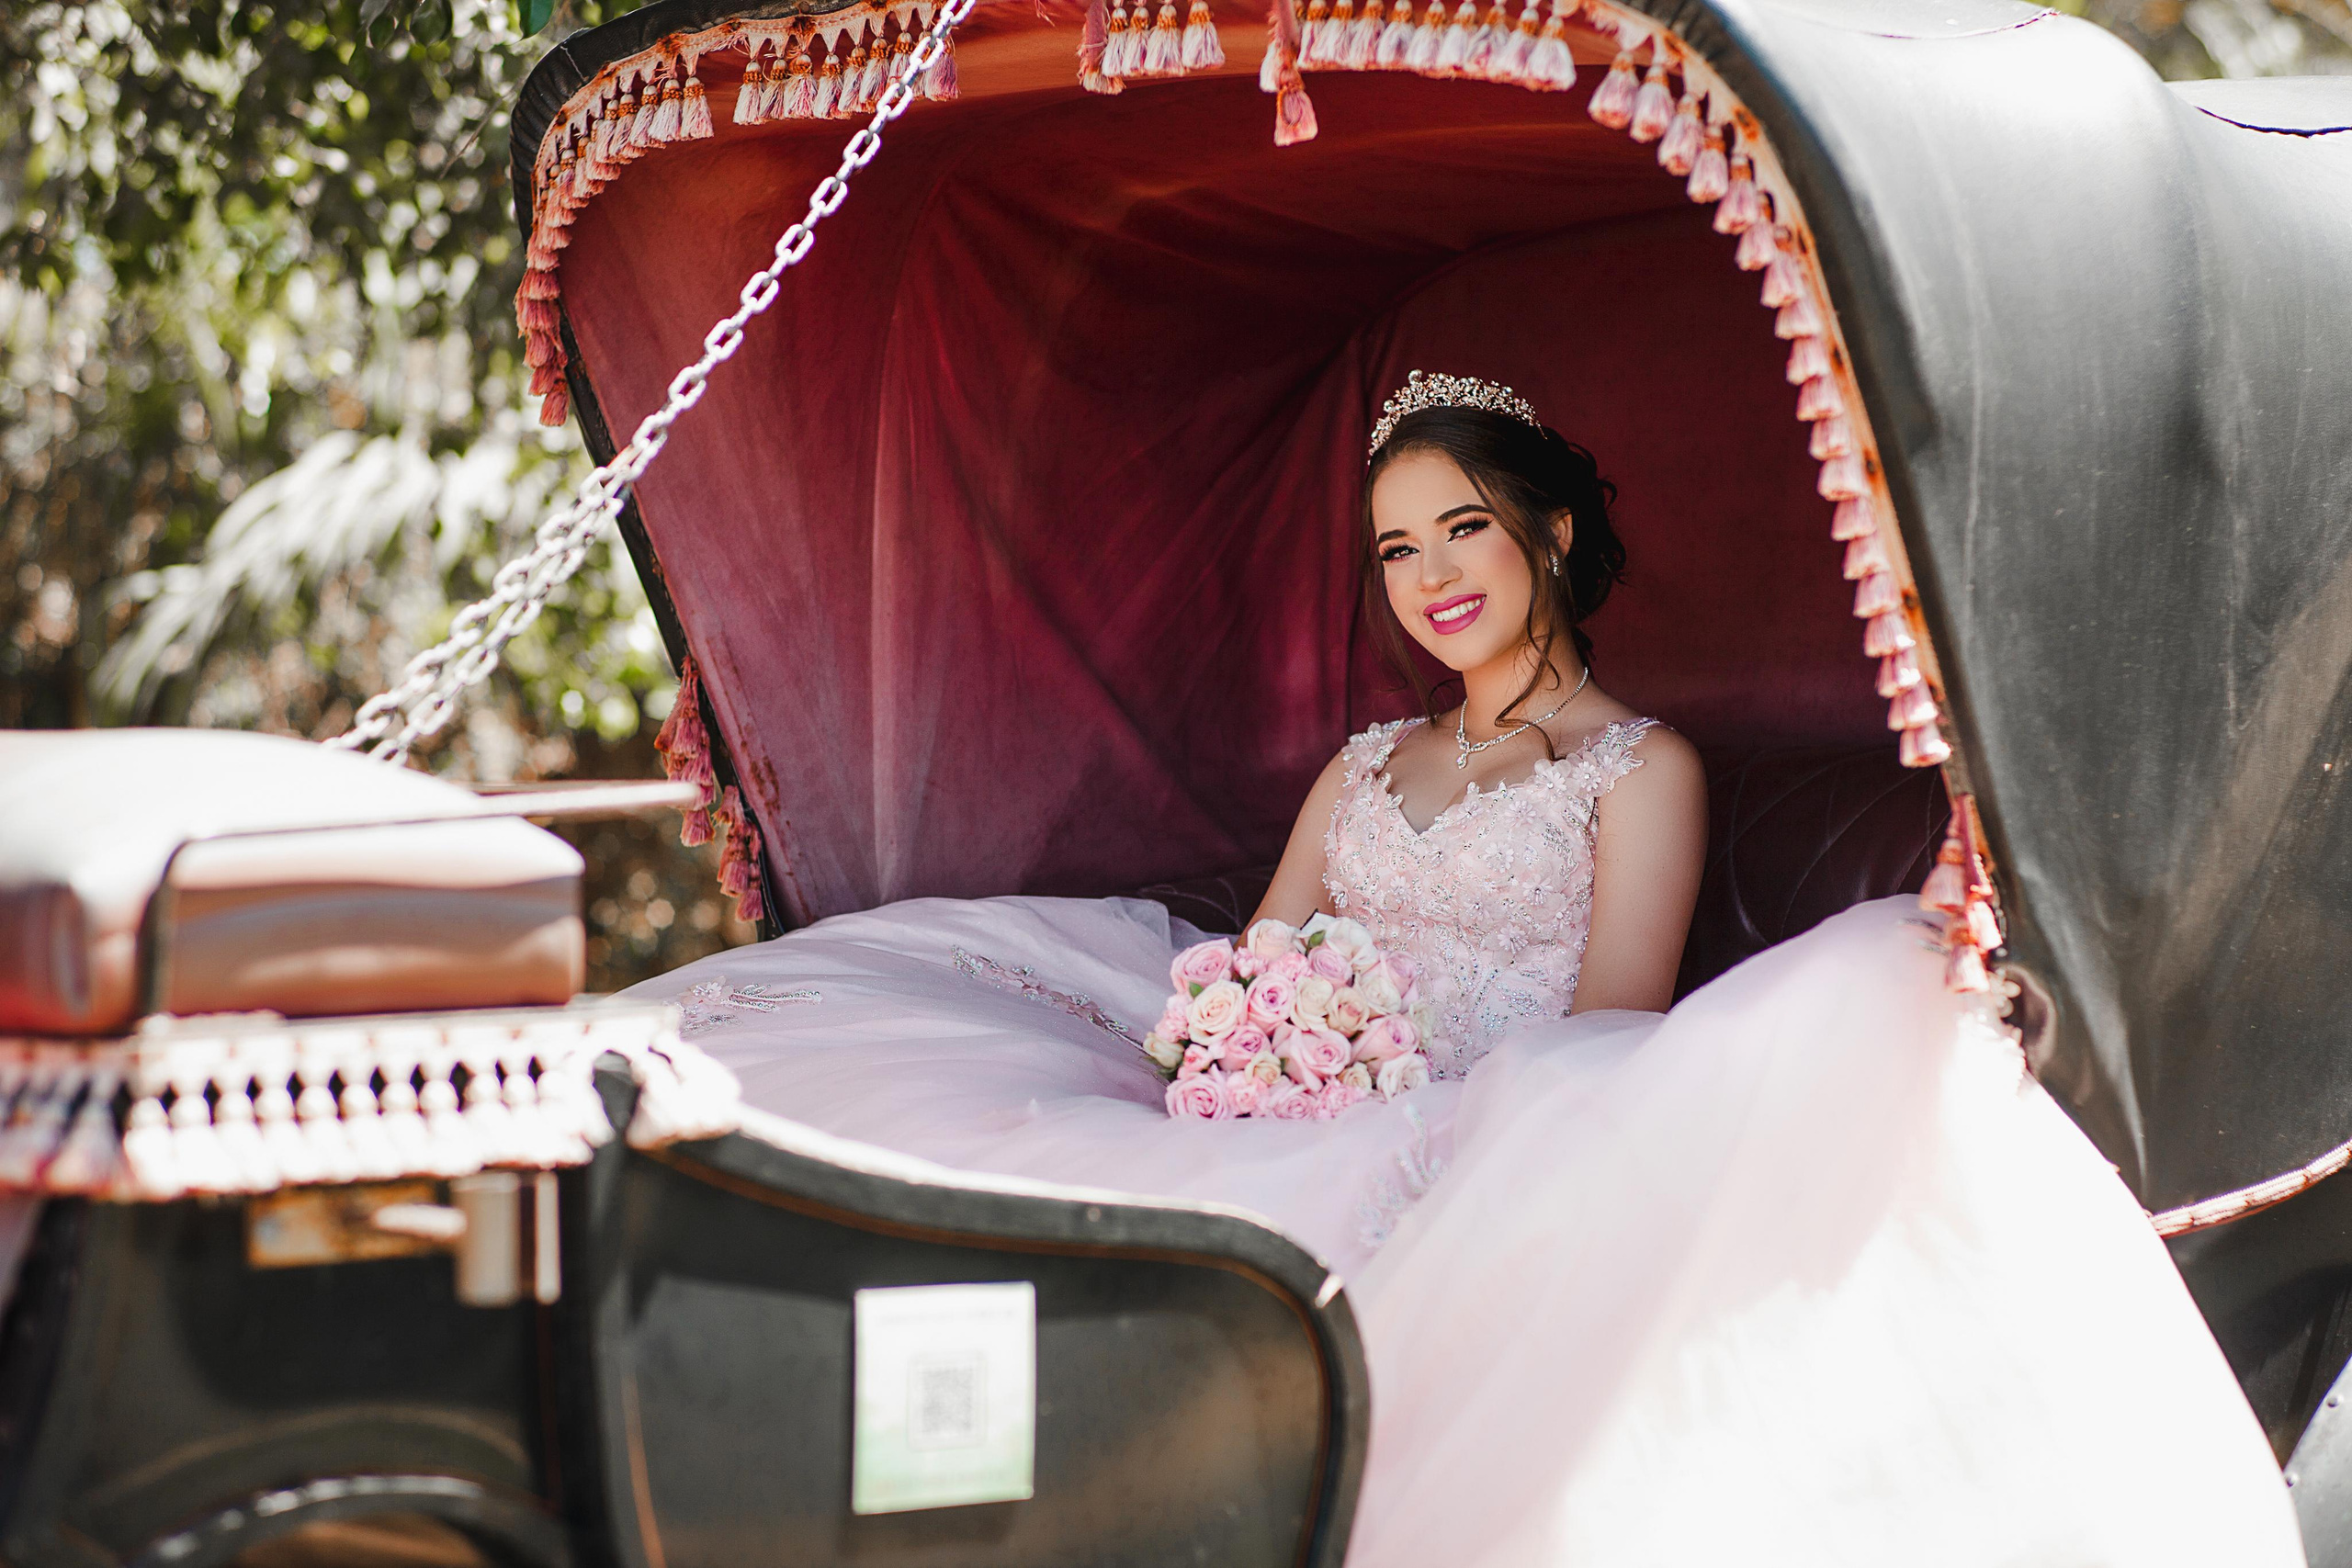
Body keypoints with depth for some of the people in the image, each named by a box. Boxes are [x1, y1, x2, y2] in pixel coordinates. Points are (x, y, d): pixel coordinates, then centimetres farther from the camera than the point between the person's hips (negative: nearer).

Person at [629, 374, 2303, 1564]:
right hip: (1305, 1143, 5)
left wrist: (1407, 1098, -16)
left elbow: (1604, 1042, -3)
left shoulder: (1641, 769, 7)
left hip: (1484, 1166, -5)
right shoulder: (1367, 766, 26)